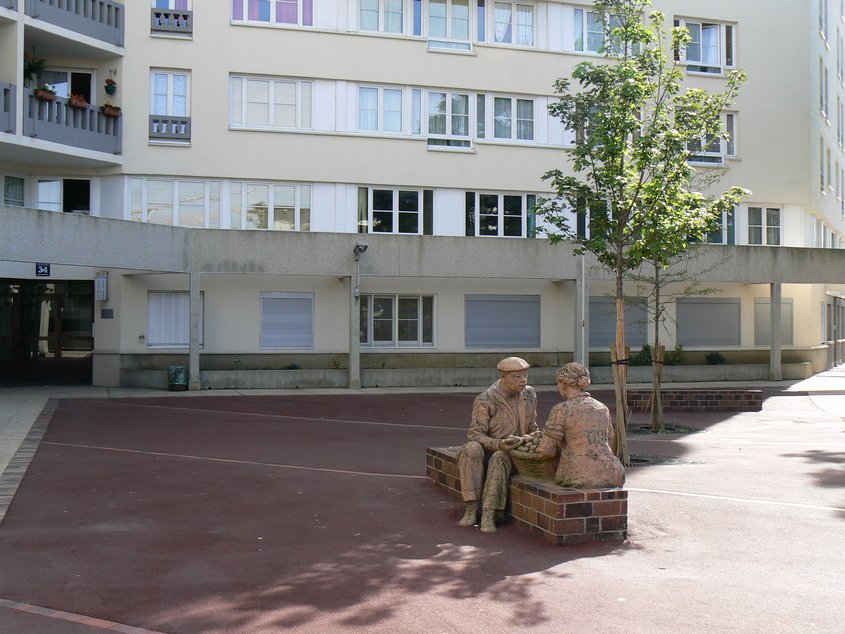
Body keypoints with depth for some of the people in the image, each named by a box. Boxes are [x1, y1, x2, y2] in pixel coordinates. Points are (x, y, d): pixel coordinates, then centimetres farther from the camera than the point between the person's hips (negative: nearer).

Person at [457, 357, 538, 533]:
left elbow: (532, 429, 15)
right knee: (471, 449, -36)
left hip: (511, 452, 1)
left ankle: (488, 514, -36)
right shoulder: (485, 400, -13)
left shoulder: (529, 395, 3)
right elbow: (474, 434, -14)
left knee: (499, 459, -35)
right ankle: (472, 507, -33)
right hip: (486, 449, -1)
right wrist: (498, 444, -30)